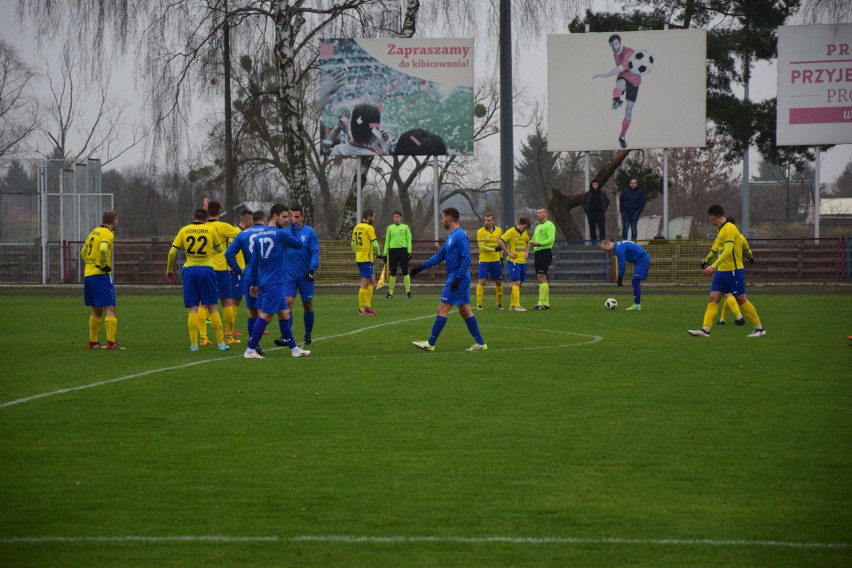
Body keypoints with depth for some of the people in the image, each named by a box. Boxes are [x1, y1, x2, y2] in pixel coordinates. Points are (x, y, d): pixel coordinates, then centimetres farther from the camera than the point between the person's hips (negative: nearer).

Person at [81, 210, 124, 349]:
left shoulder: (94, 232, 17)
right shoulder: (108, 234, -8)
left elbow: (83, 252, 23)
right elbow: (103, 249, -27)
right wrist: (104, 265, -16)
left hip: (88, 274, 8)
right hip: (101, 275, -8)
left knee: (96, 311, 15)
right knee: (110, 309, -9)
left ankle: (93, 341, 17)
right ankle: (111, 342, -17)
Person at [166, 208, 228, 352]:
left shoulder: (184, 231, 5)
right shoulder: (210, 230, 3)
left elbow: (172, 252, 3)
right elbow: (219, 249, 14)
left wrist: (169, 270, 15)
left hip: (190, 270, 1)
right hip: (206, 269, -1)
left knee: (193, 309, 2)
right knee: (213, 308, 5)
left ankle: (194, 344, -3)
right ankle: (221, 343, 7)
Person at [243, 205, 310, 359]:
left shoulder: (259, 235, 12)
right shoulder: (281, 234, -12)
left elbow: (254, 261, 15)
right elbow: (298, 244, 4)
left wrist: (253, 283, 19)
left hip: (264, 281, 9)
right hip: (274, 282, -9)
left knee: (284, 314, 13)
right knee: (266, 315, -6)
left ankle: (294, 348, 17)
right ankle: (250, 350, -7)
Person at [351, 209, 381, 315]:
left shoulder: (356, 228, 11)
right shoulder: (369, 228, -12)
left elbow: (352, 243, 15)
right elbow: (374, 243, -14)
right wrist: (377, 253, 1)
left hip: (359, 258, 8)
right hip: (367, 259, -8)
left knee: (371, 281, 17)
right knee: (364, 283, -5)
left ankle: (368, 306, 17)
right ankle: (361, 309, -4)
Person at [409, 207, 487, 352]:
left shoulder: (460, 236, -15)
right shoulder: (451, 236, 16)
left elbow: (466, 259, -21)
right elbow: (440, 255, 23)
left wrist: (458, 278, -25)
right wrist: (422, 267, 20)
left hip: (457, 279, -10)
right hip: (457, 279, 10)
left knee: (442, 309, -7)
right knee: (465, 310, 11)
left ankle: (430, 343, -5)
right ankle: (480, 343, 12)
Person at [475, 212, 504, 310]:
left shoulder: (499, 230, 6)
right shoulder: (481, 231, -7)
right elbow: (481, 247, -14)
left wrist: (501, 258, 16)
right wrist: (494, 249, -22)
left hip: (496, 260, 4)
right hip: (484, 260, -4)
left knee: (499, 282, 7)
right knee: (481, 281, -10)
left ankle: (499, 303, 21)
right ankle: (479, 304, -5)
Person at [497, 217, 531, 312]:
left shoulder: (525, 233, 11)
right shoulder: (511, 232, -11)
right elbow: (500, 242, -15)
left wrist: (526, 253, 14)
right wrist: (509, 253, -14)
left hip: (522, 261, 7)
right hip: (514, 261, -7)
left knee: (519, 284, 9)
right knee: (516, 282, -13)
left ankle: (512, 305, 16)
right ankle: (516, 305, -13)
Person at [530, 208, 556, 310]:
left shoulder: (549, 225, -7)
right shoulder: (538, 227, 22)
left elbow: (551, 239, -18)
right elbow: (534, 240, 25)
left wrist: (539, 244, -27)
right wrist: (532, 243, 2)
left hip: (545, 253, -10)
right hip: (537, 253, 10)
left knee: (541, 278, -14)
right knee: (539, 279, 9)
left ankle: (543, 303, -16)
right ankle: (546, 303, 12)